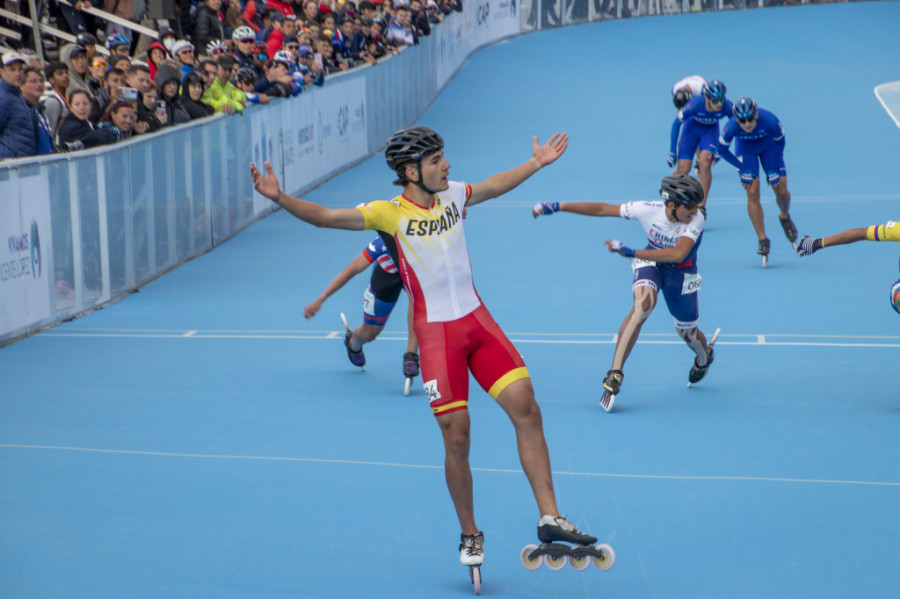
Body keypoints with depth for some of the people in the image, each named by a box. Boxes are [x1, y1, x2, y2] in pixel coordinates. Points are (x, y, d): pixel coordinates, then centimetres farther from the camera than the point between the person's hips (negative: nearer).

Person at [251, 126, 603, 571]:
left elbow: (493, 185, 28)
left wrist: (537, 162, 35)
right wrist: (280, 198, -32)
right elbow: (325, 217, -18)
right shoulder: (389, 214, -9)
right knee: (456, 437, -5)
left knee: (527, 410, -4)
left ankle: (549, 520, 4)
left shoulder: (452, 195, 7)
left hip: (477, 320, 5)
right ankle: (470, 536, 15)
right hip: (435, 332, -5)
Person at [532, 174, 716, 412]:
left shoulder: (696, 219, -30)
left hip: (681, 273, 1)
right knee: (643, 303, -32)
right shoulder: (647, 209, -25)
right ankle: (614, 374, -33)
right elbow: (602, 209, -18)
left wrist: (631, 252, -44)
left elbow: (678, 254, -43)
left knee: (687, 333, 11)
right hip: (650, 261, -1)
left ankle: (704, 358, 53)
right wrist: (556, 206, -20)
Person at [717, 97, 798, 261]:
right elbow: (722, 150, -15)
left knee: (781, 190, -5)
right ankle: (763, 240, -5)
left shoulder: (769, 120, -37)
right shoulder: (731, 127, -35)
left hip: (769, 145, 0)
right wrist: (743, 168, -15)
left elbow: (780, 142, -15)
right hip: (745, 147, 0)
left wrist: (774, 170, -12)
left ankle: (785, 217, 31)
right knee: (752, 193, -14)